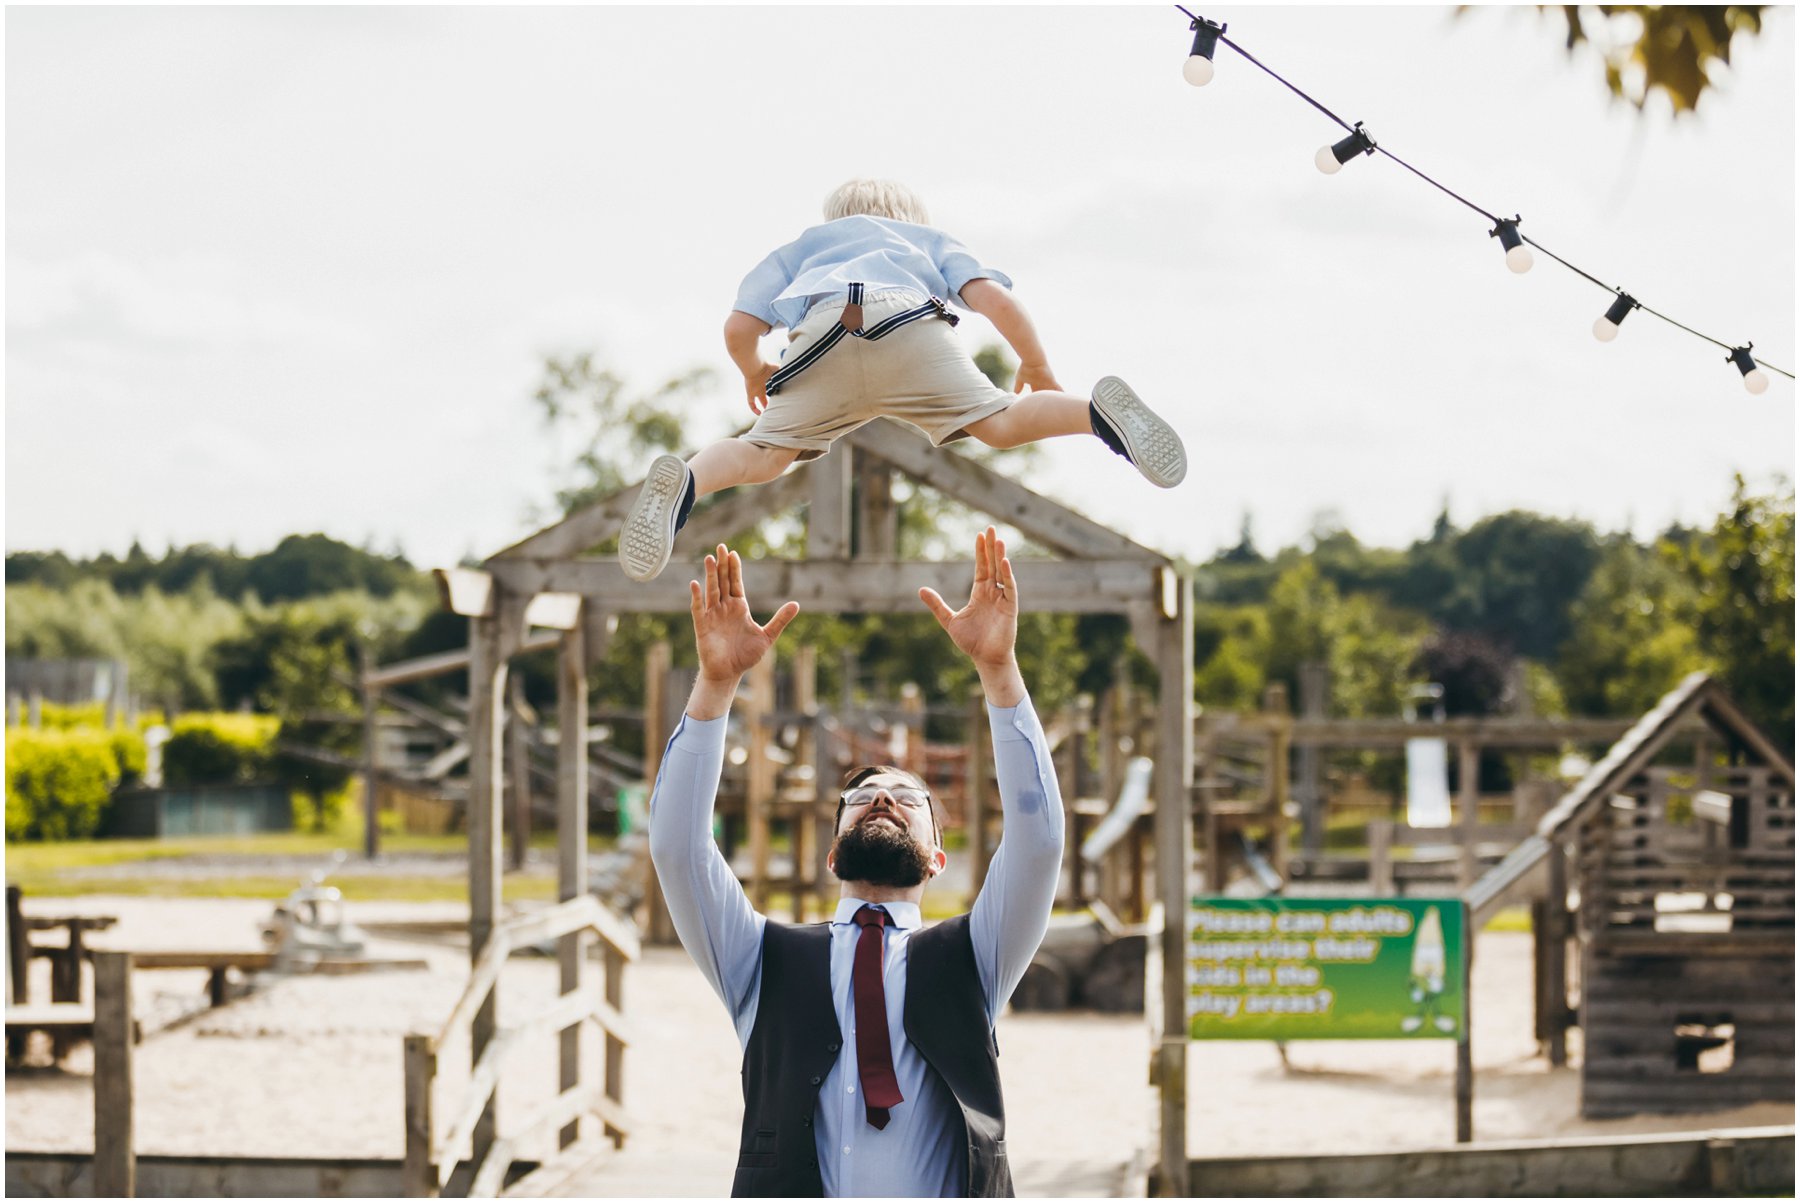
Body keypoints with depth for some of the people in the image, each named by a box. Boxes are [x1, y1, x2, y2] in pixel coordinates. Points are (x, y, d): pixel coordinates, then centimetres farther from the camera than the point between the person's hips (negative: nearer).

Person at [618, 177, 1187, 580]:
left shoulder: (803, 246, 42)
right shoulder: (930, 239, 41)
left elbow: (739, 327, 28)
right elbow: (994, 298, 21)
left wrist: (753, 373, 49)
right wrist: (1038, 367, 35)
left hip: (819, 333, 1)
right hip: (909, 319, -1)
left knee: (764, 456, 3)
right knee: (1001, 424, -8)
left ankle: (684, 481, -27)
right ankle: (1099, 409, -35)